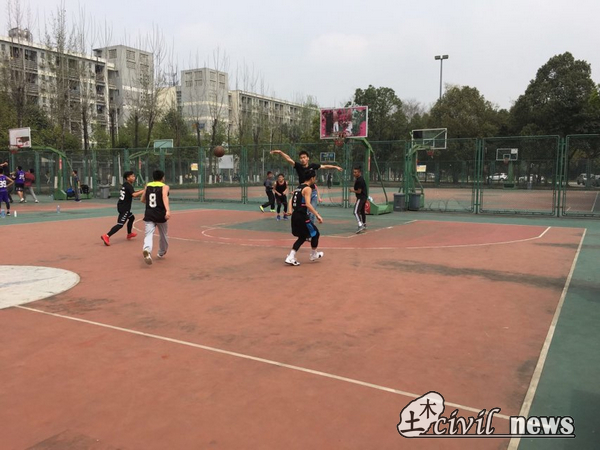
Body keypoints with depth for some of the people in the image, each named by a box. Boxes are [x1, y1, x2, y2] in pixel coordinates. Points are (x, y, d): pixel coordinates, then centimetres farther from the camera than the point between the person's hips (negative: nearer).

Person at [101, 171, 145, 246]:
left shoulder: (125, 185, 14)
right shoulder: (128, 186, -14)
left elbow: (132, 193, 26)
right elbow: (134, 195, -29)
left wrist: (141, 191, 15)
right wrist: (143, 191, -23)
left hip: (122, 206, 10)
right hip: (124, 207, -10)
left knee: (131, 217, 29)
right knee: (120, 224, -14)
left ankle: (129, 234, 43)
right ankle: (107, 236, -25)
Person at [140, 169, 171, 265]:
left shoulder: (148, 186, 11)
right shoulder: (164, 186, -2)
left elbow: (142, 200, 18)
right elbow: (165, 197, -22)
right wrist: (168, 210, -36)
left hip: (149, 214, 2)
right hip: (160, 214, -2)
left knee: (149, 234, -10)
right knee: (163, 235, 20)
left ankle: (147, 250, -40)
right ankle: (161, 253, 38)